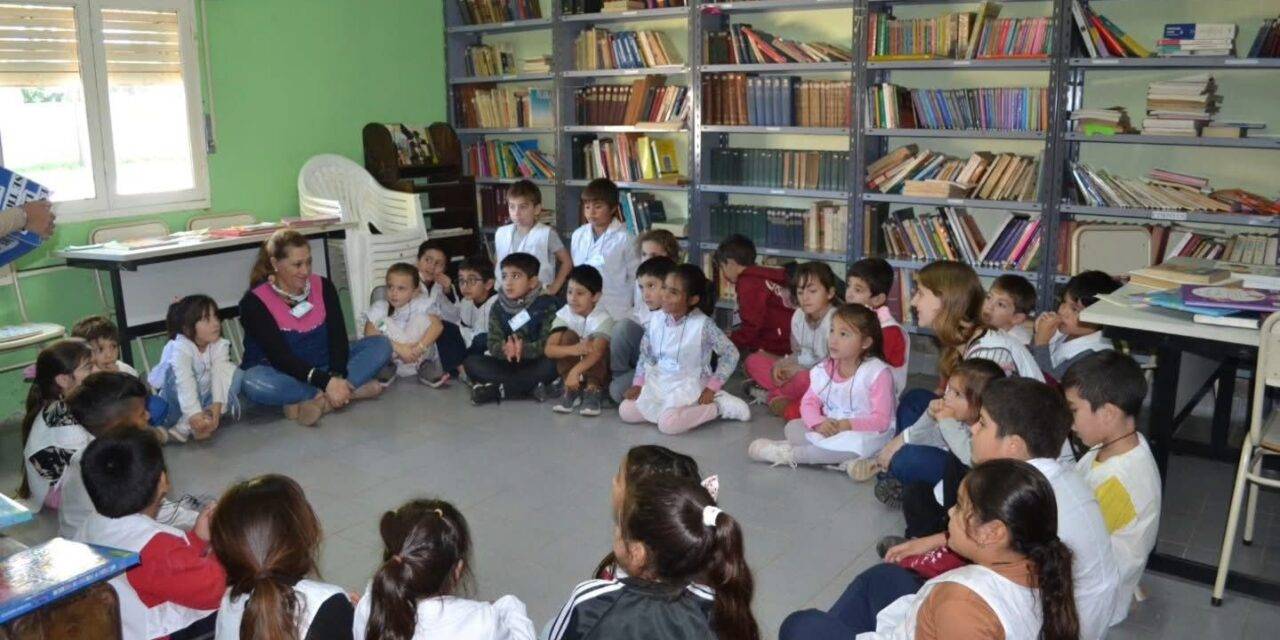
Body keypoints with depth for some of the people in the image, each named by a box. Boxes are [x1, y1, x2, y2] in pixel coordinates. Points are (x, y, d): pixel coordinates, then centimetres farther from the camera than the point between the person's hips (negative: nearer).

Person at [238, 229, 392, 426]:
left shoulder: (323, 286, 1)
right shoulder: (254, 301, -12)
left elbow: (338, 337, -9)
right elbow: (280, 356, -22)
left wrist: (337, 377, -28)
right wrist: (326, 382, -33)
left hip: (323, 367, 4)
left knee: (381, 344, -13)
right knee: (254, 382, -38)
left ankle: (319, 400, -30)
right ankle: (353, 389, -30)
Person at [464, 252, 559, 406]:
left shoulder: (545, 305, -8)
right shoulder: (498, 308, 2)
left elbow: (548, 342, -16)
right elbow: (493, 344, -7)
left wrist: (524, 349, -36)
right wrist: (504, 349, -31)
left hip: (534, 363, -3)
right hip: (507, 364, 3)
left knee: (551, 364, -34)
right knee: (471, 362, -18)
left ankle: (496, 390, -27)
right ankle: (529, 386, -27)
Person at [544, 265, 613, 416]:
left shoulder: (603, 318, -21)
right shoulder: (564, 314, -12)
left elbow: (597, 352, -37)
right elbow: (549, 349, -23)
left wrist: (575, 371, -52)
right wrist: (573, 350, -43)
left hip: (596, 369, -2)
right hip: (571, 369, 2)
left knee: (596, 341, -30)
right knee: (568, 336, -24)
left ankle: (592, 390, -22)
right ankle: (571, 391, -22)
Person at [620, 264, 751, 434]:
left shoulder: (702, 325, -17)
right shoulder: (656, 319, -3)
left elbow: (731, 353, -10)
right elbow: (646, 355, 10)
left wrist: (712, 388, -12)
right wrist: (638, 384, -1)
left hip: (689, 386, -5)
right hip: (658, 384, 5)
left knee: (668, 424, -29)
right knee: (625, 411, -9)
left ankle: (718, 406, -7)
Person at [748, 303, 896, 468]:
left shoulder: (878, 373, -14)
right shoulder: (824, 369, 3)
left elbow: (881, 420, -18)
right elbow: (809, 402, 2)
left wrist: (847, 425, -29)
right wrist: (818, 422, -21)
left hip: (865, 432, -5)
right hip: (828, 429, 6)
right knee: (792, 427, -9)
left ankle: (788, 453, -25)